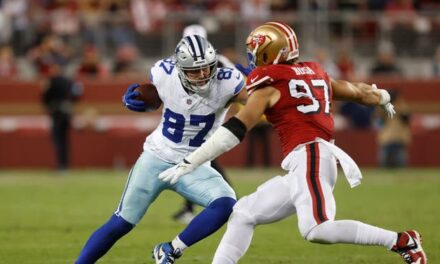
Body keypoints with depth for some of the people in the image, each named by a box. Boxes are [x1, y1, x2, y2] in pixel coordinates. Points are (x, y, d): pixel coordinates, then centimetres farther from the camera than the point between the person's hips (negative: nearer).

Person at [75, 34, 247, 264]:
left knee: (226, 206, -26)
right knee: (121, 224, 0)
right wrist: (132, 99, -15)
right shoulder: (164, 74, -15)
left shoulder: (226, 83, -20)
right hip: (157, 158, 0)